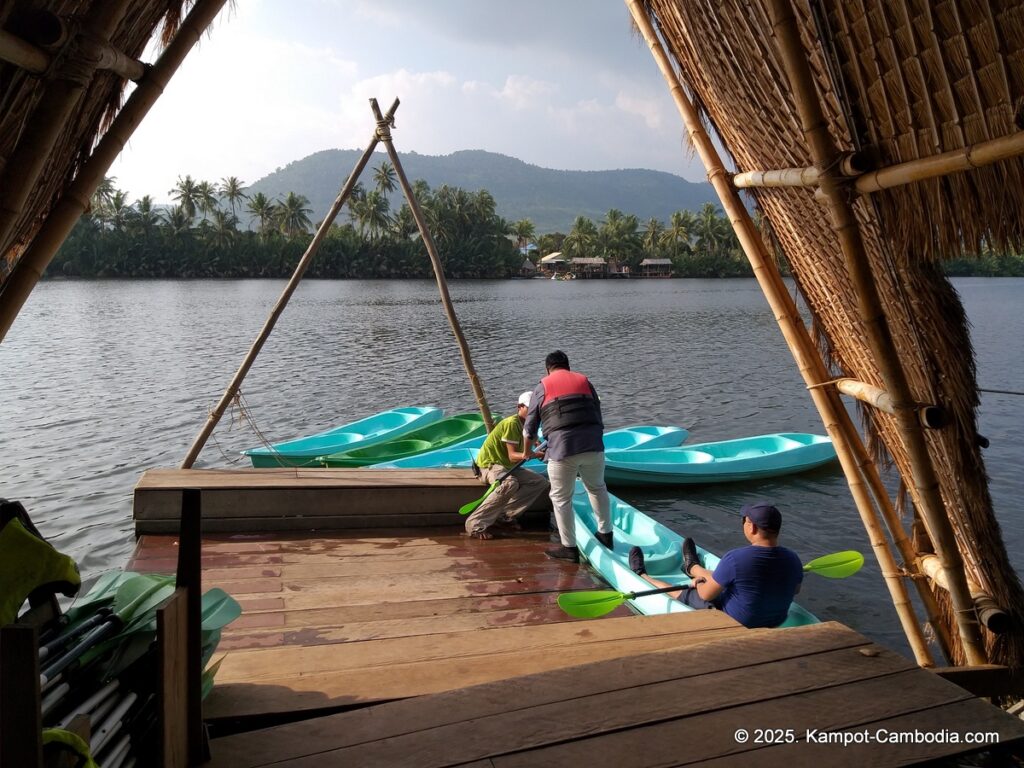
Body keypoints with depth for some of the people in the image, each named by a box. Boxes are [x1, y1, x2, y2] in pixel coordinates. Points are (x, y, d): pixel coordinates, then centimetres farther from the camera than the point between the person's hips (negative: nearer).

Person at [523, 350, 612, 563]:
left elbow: (530, 427, 13)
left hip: (561, 449, -3)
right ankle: (606, 534, 35)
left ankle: (569, 547, 16)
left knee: (561, 498, 11)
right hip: (593, 445, 3)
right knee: (597, 488, 25)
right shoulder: (584, 381, 19)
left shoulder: (542, 387, 11)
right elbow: (598, 415, 18)